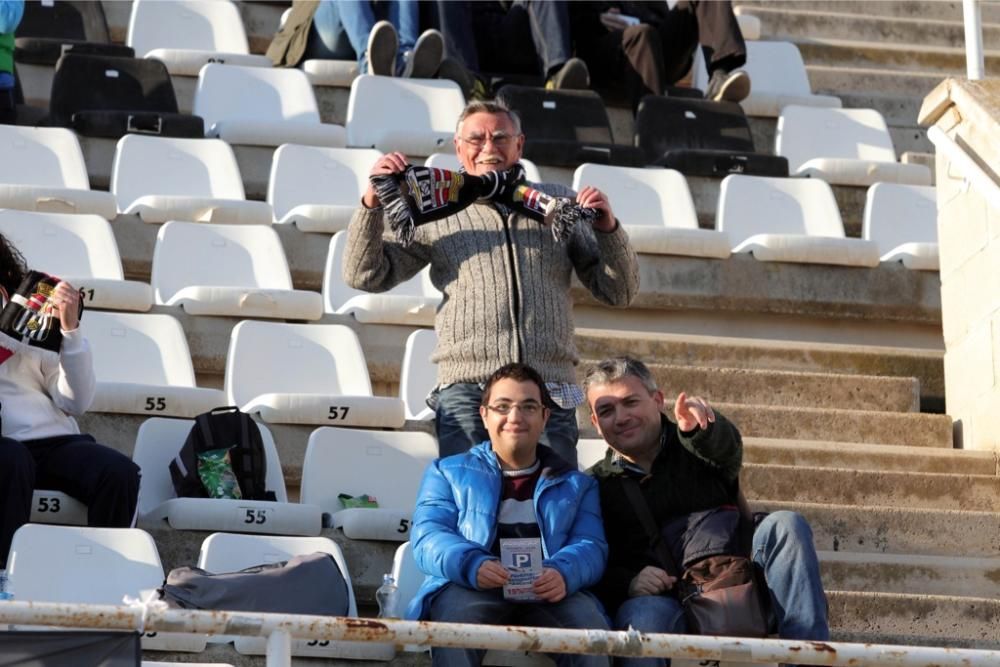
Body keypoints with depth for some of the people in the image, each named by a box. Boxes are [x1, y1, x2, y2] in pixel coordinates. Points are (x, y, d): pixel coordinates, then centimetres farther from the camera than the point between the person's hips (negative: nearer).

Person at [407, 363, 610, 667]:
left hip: (548, 594, 1)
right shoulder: (448, 472, 25)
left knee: (589, 626, -34)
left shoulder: (575, 484, 29)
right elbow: (428, 536, 8)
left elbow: (591, 546, 11)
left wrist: (563, 573, -17)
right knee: (455, 620, -38)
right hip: (469, 590, -1)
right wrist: (471, 565, -17)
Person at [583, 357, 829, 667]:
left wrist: (700, 428, -34)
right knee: (643, 615, -37)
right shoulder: (595, 485, 17)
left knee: (786, 525, -22)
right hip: (661, 597, -2)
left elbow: (727, 449, -9)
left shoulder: (694, 447, 17)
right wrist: (629, 583, -16)